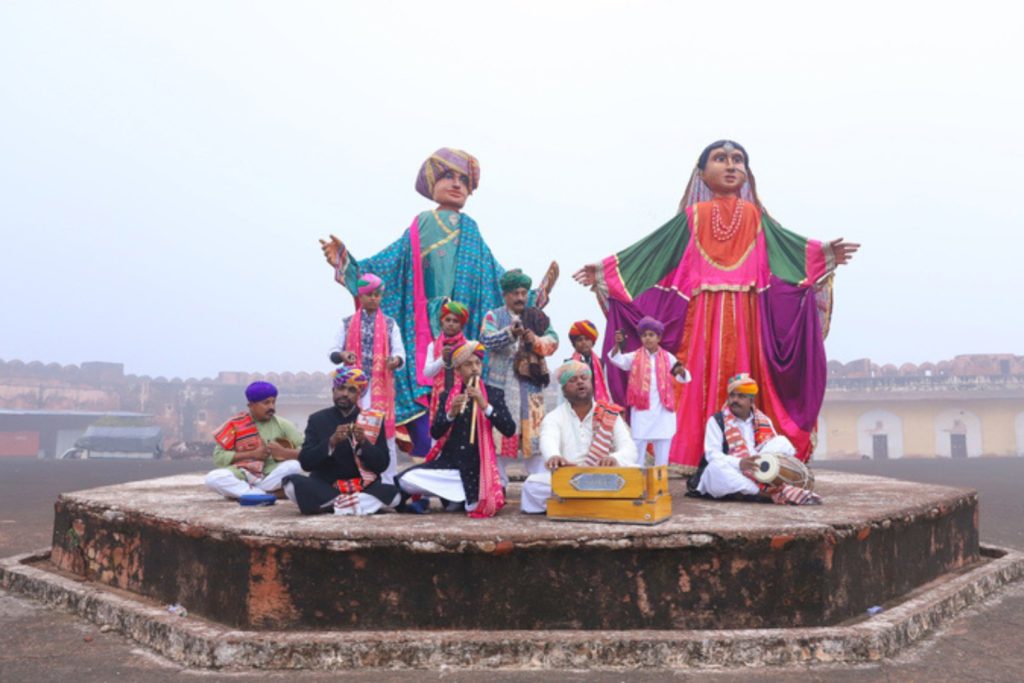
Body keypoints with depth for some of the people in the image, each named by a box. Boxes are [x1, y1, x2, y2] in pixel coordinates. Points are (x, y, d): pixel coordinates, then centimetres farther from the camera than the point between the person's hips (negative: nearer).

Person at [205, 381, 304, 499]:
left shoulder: (282, 424, 2)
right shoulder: (235, 424, -1)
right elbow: (218, 457, -6)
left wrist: (283, 452, -23)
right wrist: (252, 454, -13)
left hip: (270, 476, 1)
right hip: (242, 477, -1)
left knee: (294, 465, -28)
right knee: (213, 478, -29)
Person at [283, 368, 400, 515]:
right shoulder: (317, 419, 5)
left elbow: (382, 465, -2)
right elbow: (305, 462, -5)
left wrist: (363, 443, -20)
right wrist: (331, 442, -21)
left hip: (364, 487, 0)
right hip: (324, 487, 1)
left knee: (393, 492, -29)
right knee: (292, 482, -28)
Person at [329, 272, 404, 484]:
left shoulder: (390, 323, 9)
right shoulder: (347, 323, 10)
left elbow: (400, 351, 0)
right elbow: (333, 351, 5)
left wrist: (396, 360, -24)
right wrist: (342, 355, -19)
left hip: (381, 385, 0)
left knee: (384, 429, -3)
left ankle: (388, 481, 0)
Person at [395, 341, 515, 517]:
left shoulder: (494, 394, 1)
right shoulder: (447, 396, 8)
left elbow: (509, 430, -10)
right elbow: (435, 433, 0)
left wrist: (485, 405, -22)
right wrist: (451, 413, -18)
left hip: (476, 466, -2)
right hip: (448, 462, 2)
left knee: (478, 508, -25)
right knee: (406, 480, -19)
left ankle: (456, 494, 12)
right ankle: (461, 496, 1)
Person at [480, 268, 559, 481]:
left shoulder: (537, 316, 12)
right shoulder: (493, 316, 5)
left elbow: (554, 340, 2)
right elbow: (486, 340, -12)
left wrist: (536, 340, -18)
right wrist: (510, 332, -29)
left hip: (531, 382, 2)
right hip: (502, 382, -2)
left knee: (534, 429, 1)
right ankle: (498, 482, 8)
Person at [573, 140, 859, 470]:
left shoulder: (755, 216, 15)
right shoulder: (693, 216, 10)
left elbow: (788, 244, 7)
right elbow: (649, 250, 6)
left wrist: (824, 254, -10)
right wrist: (604, 269, -1)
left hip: (745, 315, 2)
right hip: (703, 314, -2)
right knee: (703, 380, -5)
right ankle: (702, 467, -4)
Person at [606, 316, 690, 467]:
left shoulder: (668, 357, 6)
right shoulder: (635, 357, 2)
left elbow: (684, 378, 6)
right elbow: (617, 360, -14)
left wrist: (681, 371, -18)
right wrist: (618, 344, -34)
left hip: (663, 410, 2)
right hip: (641, 410, -1)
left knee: (662, 453, 7)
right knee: (637, 451, -2)